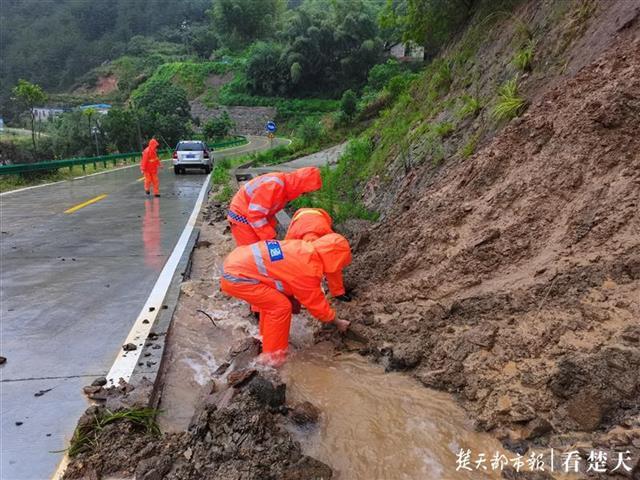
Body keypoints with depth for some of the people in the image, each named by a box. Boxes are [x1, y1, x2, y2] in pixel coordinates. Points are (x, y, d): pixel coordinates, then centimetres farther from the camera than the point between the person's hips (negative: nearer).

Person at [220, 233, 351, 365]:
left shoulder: (304, 248, 6)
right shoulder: (307, 271, -18)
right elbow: (316, 302, -4)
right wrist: (337, 322, 11)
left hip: (236, 262, 9)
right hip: (236, 276, -9)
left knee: (271, 300, 22)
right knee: (280, 306, -6)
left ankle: (267, 336, 39)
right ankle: (273, 355, 7)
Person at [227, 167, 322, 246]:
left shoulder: (286, 187, -2)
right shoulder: (274, 185, -32)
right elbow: (255, 214, -30)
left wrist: (271, 235, 1)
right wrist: (270, 237, -24)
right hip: (242, 217, -9)